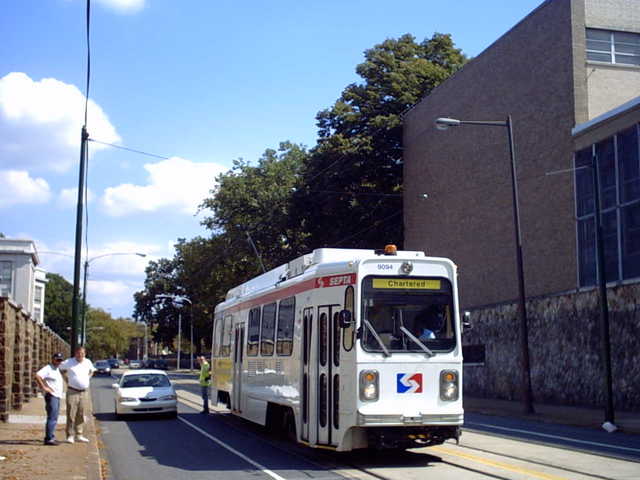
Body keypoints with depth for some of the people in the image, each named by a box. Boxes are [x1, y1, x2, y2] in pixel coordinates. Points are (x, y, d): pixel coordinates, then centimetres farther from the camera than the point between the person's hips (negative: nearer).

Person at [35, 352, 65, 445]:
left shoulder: (57, 369, 18)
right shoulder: (48, 368, -11)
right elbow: (37, 376, -26)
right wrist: (44, 387, -23)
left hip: (58, 396, 10)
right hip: (51, 396, -10)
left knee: (54, 418, 14)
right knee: (52, 418, -14)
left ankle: (52, 437, 20)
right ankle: (48, 439, -16)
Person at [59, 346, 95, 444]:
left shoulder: (88, 362, 7)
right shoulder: (69, 362, -5)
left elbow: (92, 370, 27)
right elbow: (60, 369, 9)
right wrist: (67, 379, 4)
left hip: (84, 392, 4)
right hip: (72, 391, -4)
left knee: (81, 415, 8)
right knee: (71, 415, -7)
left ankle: (79, 435, 15)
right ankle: (70, 435, -2)